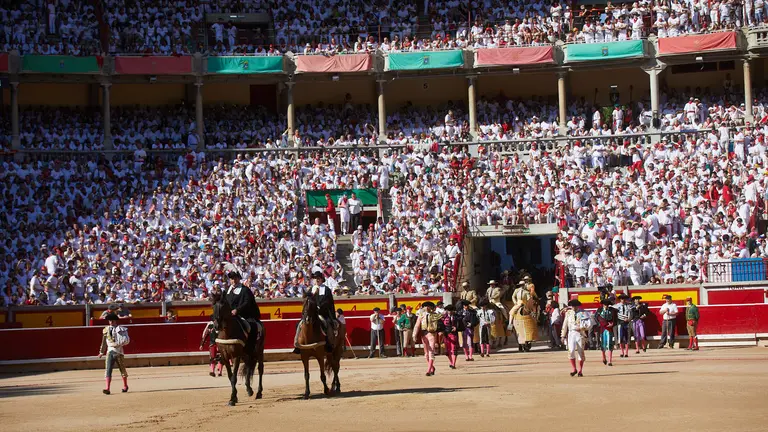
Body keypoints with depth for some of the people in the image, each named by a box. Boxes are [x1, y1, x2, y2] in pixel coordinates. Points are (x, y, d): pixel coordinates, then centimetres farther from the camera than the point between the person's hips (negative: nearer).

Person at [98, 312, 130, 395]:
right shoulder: (106, 330, 8)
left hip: (119, 351, -2)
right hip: (110, 352, 2)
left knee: (122, 369, 4)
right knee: (108, 370, -6)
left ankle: (125, 386, 22)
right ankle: (107, 389, -12)